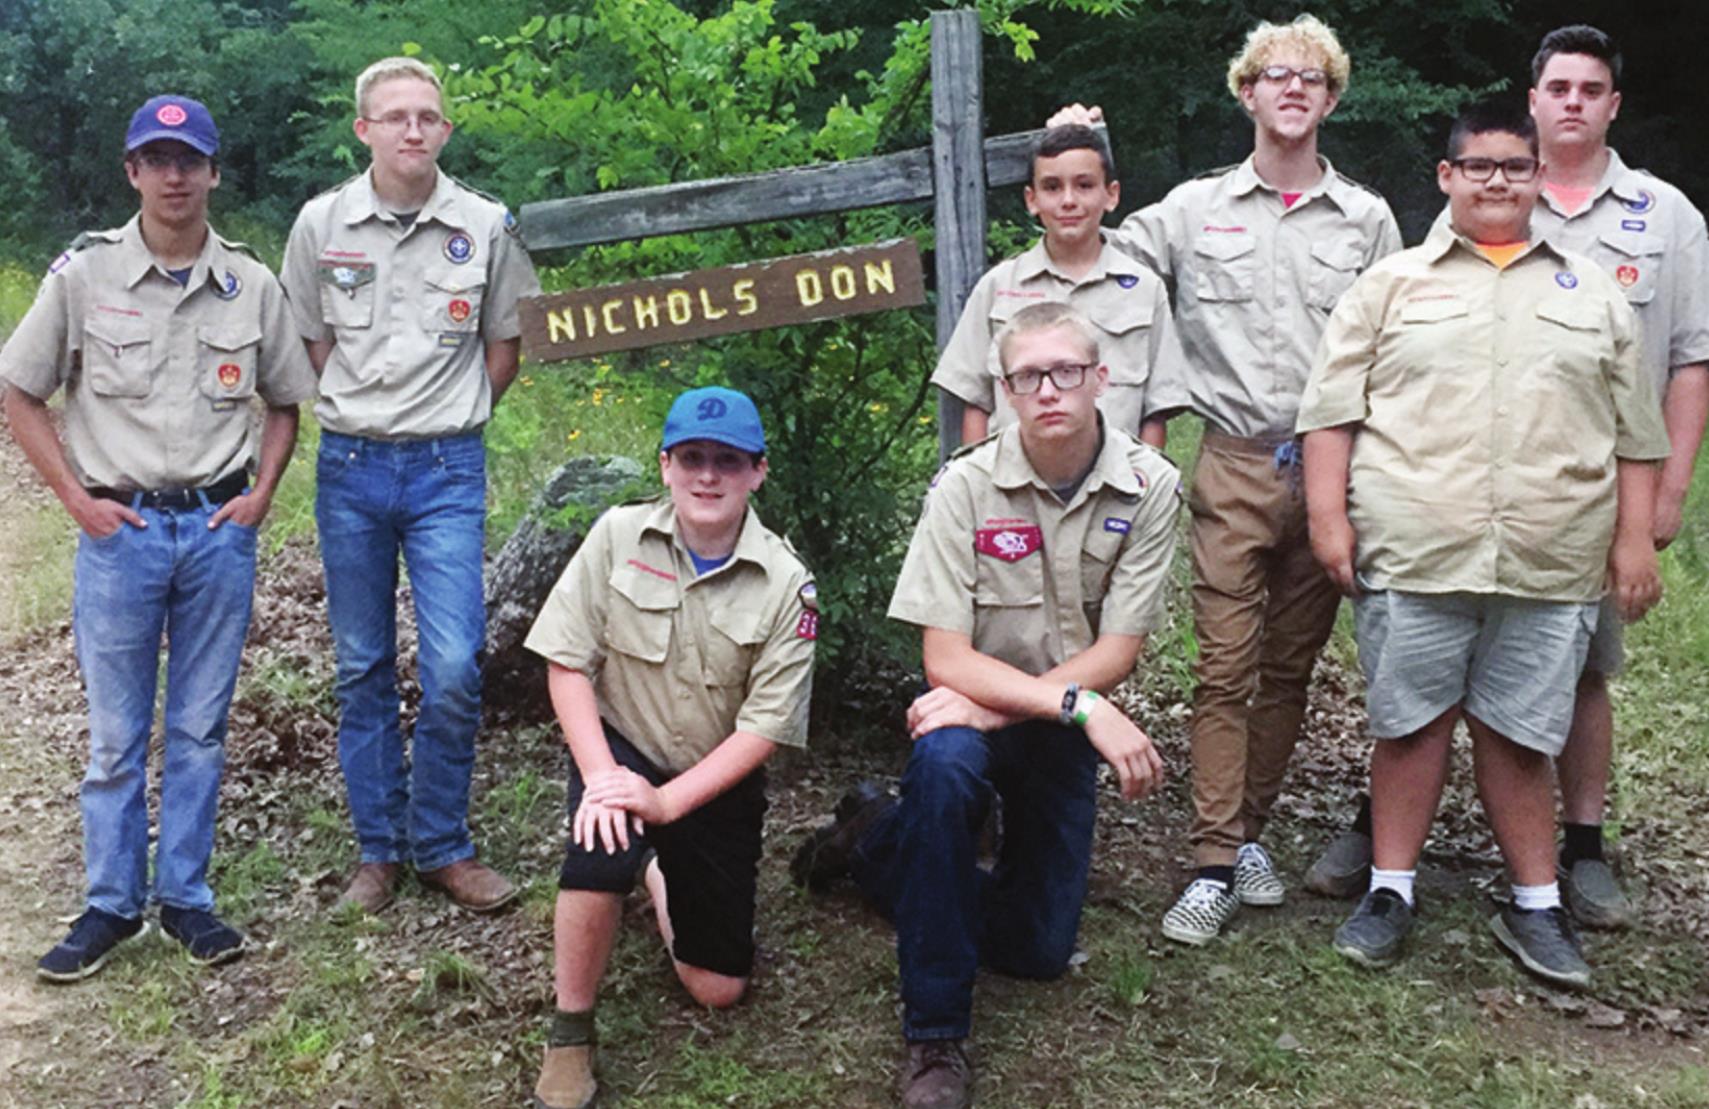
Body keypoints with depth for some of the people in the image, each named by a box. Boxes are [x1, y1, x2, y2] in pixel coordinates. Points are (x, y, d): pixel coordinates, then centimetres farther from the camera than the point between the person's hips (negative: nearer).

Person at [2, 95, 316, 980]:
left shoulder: (251, 285, 4)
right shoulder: (85, 274, -1)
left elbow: (285, 402, 14)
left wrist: (261, 494, 1)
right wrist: (78, 499, -3)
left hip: (220, 528, 2)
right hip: (120, 530, -1)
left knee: (200, 727, 10)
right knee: (115, 734, 6)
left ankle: (185, 896, 22)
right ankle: (112, 903, 20)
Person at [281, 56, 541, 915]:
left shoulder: (486, 226, -1)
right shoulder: (322, 223, 1)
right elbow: (311, 343, 11)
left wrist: (448, 423, 6)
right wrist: (361, 420, 7)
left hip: (447, 469, -1)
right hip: (350, 465, 1)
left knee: (454, 667, -6)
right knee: (362, 668, 9)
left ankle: (442, 846, 13)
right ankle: (378, 849, 22)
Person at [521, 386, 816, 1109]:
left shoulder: (786, 585, -15)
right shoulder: (618, 536, -12)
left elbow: (765, 728, -16)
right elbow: (567, 663, -10)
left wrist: (666, 802, -24)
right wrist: (600, 776, -22)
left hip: (718, 782, 1)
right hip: (621, 749, -1)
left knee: (718, 988, 5)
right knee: (601, 850, -36)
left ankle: (660, 875, 36)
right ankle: (569, 1037, -11)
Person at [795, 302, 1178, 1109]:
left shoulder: (1149, 487, -14)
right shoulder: (966, 486, -18)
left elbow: (1116, 654, -14)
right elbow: (945, 659, -21)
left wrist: (995, 706, -24)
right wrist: (1081, 704, -31)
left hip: (1066, 730, 3)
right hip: (976, 713, -2)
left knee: (1038, 948, 4)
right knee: (942, 763, -39)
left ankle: (876, 843, 25)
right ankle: (935, 1035, -24)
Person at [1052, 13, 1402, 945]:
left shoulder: (1368, 220, 10)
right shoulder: (1195, 209, 7)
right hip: (1233, 467, -2)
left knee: (1290, 667, 9)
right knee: (1225, 667, -4)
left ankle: (1251, 831, 24)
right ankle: (1215, 865, 1)